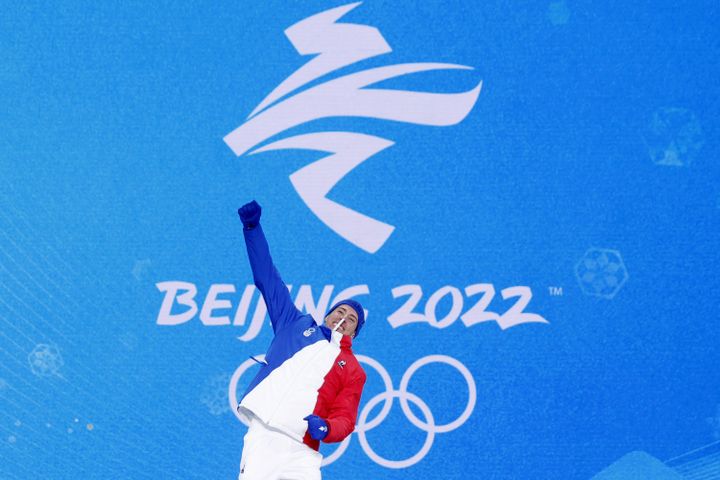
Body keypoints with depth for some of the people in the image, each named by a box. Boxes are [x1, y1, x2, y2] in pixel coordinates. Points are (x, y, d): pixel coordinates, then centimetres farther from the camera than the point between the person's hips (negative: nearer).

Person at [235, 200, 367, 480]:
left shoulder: (353, 371, 16)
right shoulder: (298, 325, 19)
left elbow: (345, 420, 6)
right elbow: (268, 278, 18)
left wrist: (326, 428, -18)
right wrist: (252, 227, 13)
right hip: (262, 438, 0)